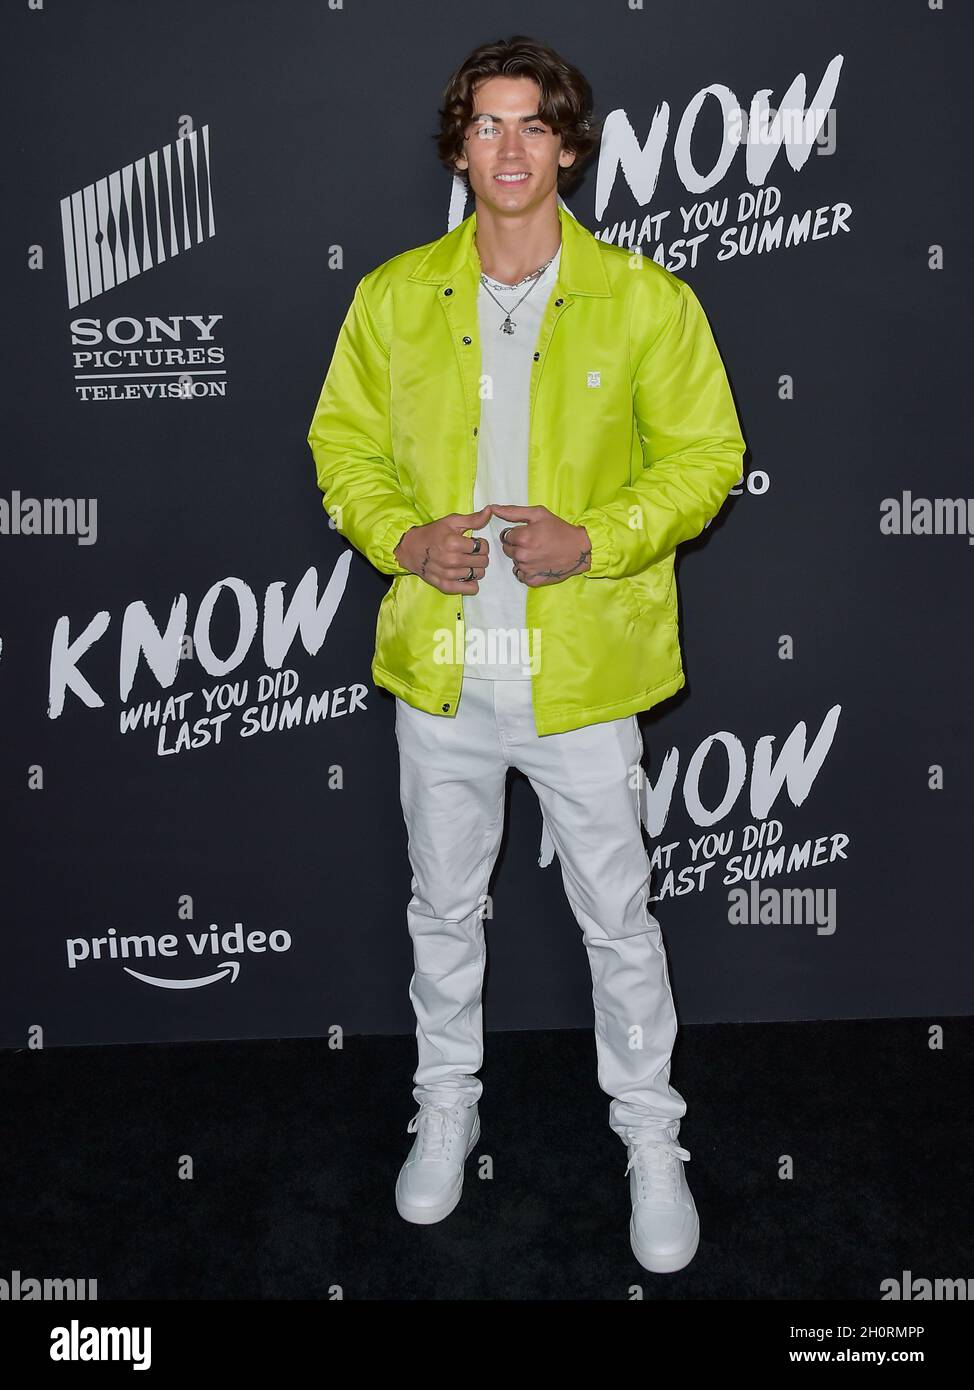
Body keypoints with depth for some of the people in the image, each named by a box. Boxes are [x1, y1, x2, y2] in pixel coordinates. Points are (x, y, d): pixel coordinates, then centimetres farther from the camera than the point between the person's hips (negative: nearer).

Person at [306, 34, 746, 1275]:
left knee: (618, 919, 10)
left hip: (583, 672, -2)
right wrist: (400, 537, -11)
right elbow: (343, 446, 9)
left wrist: (592, 539, -17)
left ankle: (650, 1136, 32)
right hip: (439, 668, 3)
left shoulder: (645, 300, -4)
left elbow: (705, 454, -1)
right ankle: (447, 1103, 41)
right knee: (443, 909, 18)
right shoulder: (392, 298, 3)